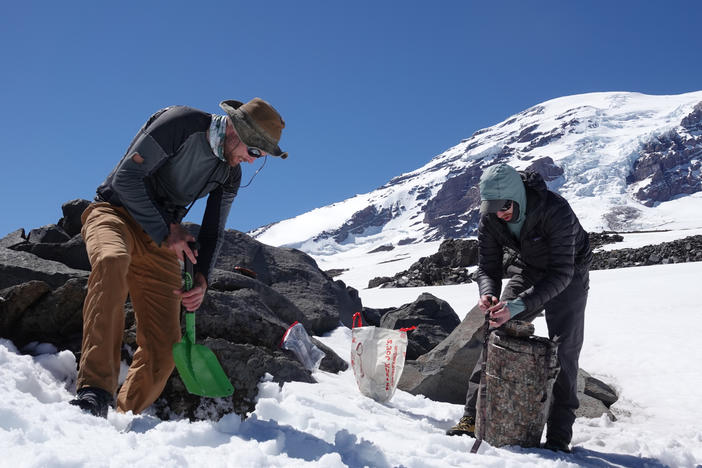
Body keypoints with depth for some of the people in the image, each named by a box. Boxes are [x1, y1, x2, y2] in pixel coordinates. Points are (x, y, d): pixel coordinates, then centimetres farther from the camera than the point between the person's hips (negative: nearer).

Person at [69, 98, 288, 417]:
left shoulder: (230, 175, 5)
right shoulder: (179, 124, -15)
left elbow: (212, 233, 9)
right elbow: (126, 177, -18)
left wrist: (201, 279, -9)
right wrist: (165, 233, -16)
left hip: (162, 243, 6)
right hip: (115, 212, -5)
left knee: (163, 348, -9)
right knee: (112, 260, -42)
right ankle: (94, 391, -42)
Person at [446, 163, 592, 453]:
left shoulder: (556, 210, -37)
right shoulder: (489, 218, -20)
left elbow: (561, 272, -39)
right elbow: (487, 266, -14)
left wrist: (520, 305, -50)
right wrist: (488, 294, -38)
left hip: (569, 274, -4)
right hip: (527, 269, 4)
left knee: (563, 352, -12)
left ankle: (559, 437, -4)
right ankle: (473, 418, 1)